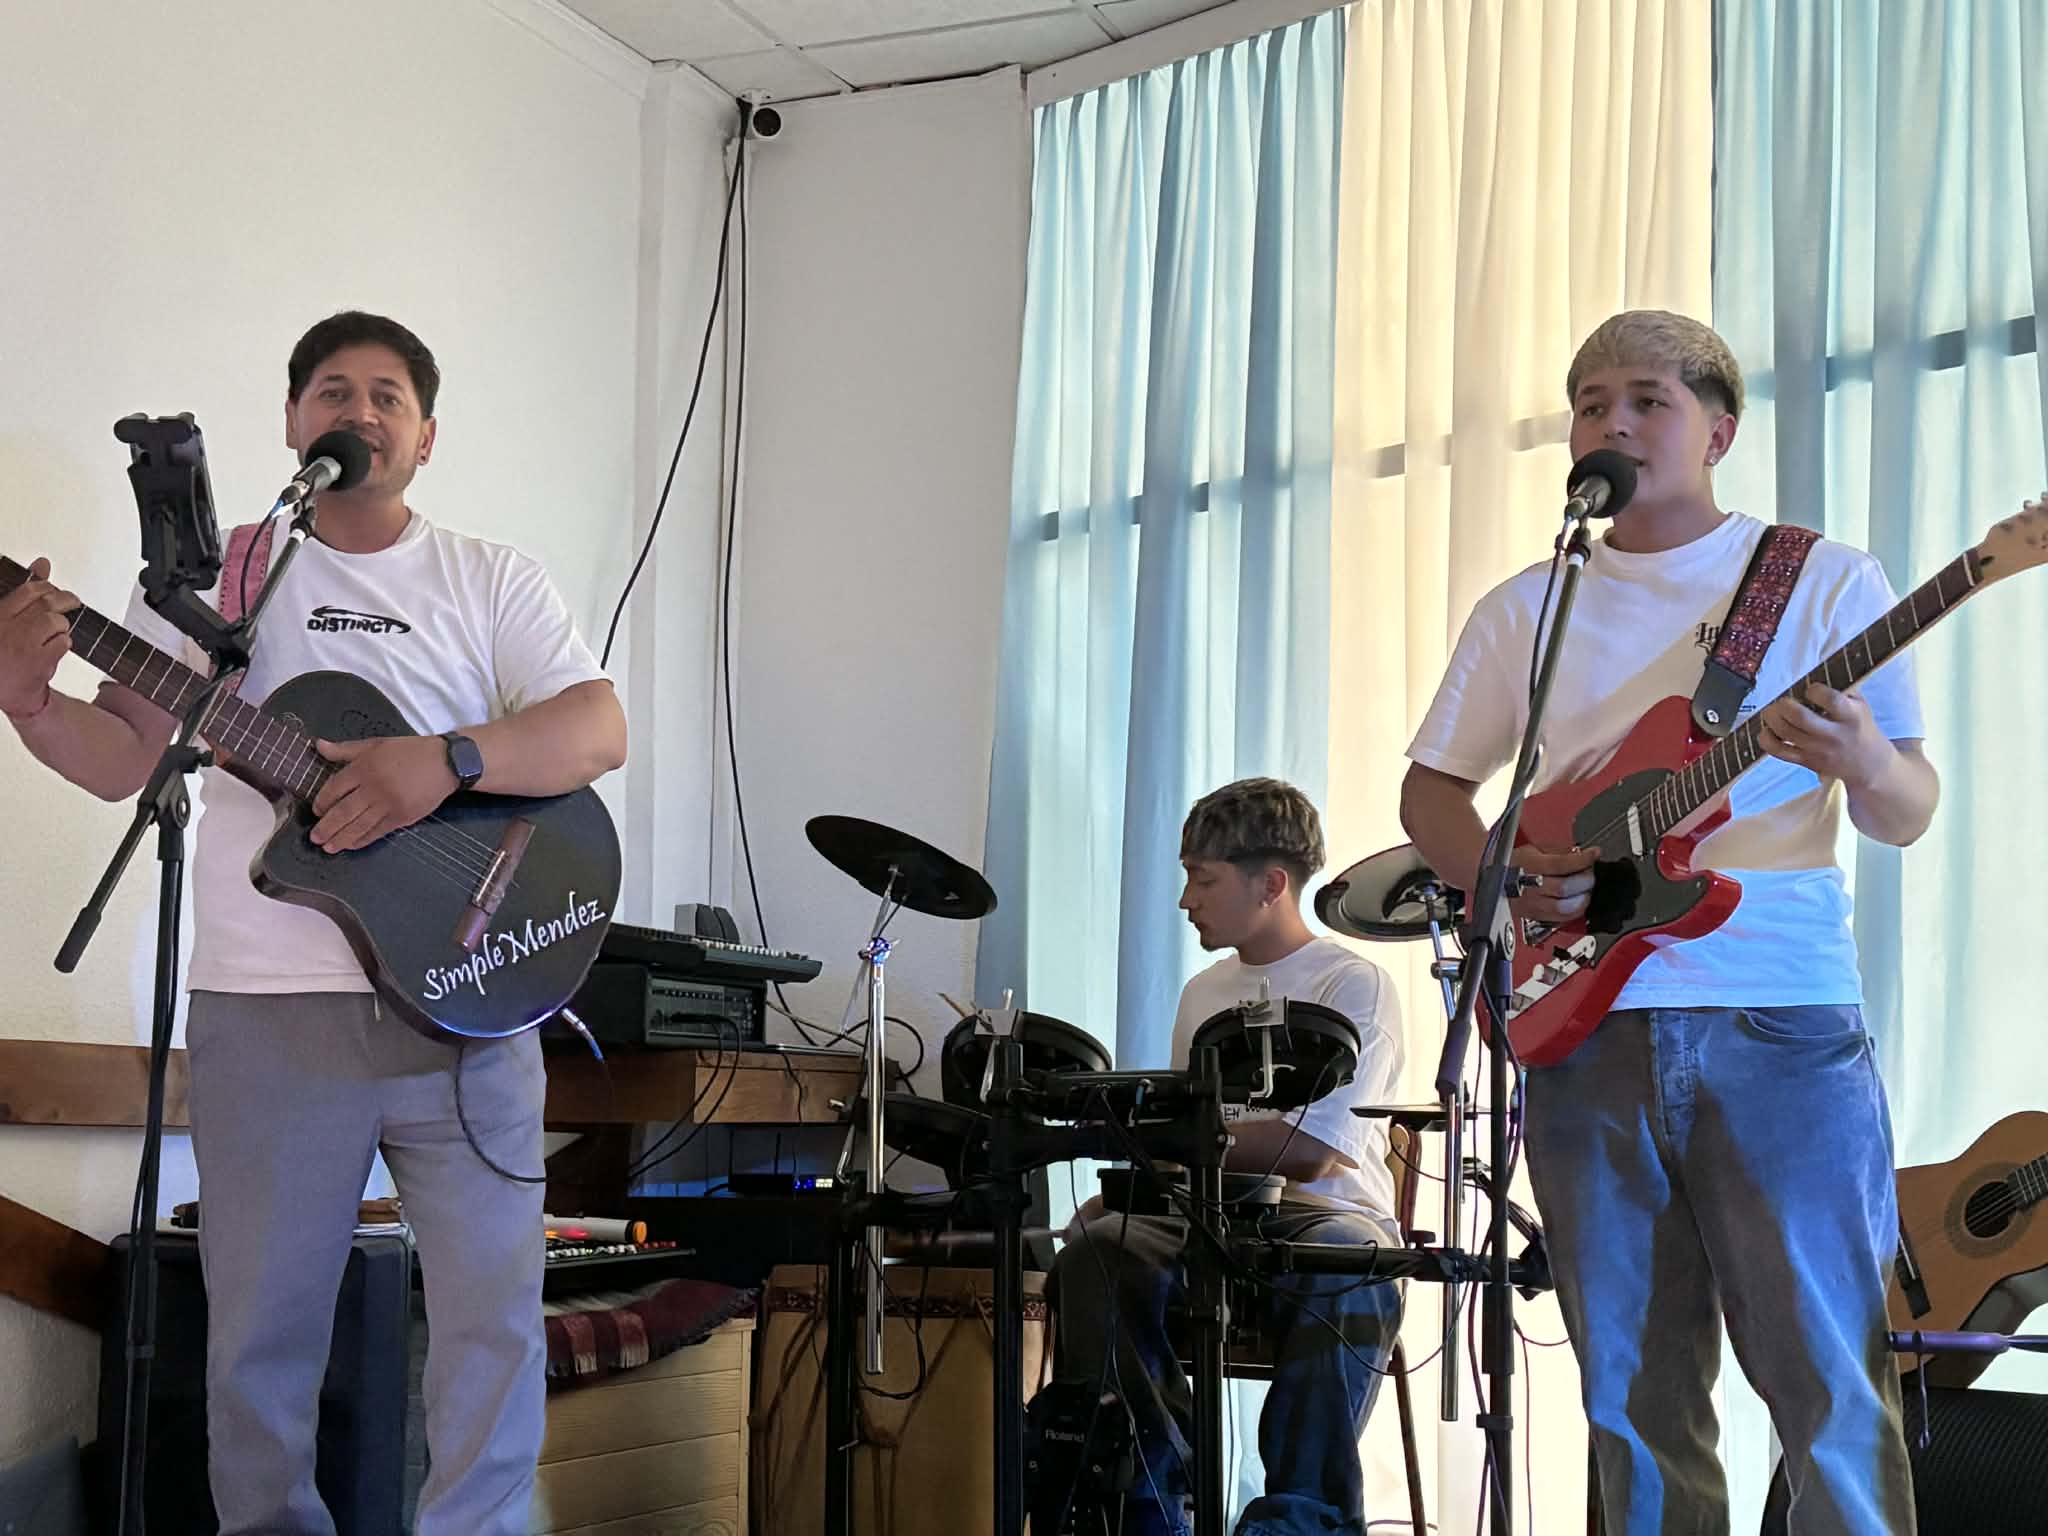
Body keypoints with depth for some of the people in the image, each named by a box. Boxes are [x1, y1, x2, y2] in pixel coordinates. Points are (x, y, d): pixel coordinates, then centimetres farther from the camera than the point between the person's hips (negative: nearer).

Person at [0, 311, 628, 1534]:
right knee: (262, 1322, 8)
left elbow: (600, 732, -3)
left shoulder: (490, 581, 8)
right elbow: (119, 757, 8)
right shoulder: (218, 576, 10)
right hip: (270, 1008, 0)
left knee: (494, 1308, 1)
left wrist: (446, 761, -19)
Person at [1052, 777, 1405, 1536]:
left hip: (1326, 1212, -5)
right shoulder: (1204, 992, 19)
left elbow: (1312, 1153, -15)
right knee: (1095, 1251, -25)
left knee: (1348, 1271, -40)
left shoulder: (1352, 984, -3)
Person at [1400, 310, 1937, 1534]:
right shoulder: (1526, 609, 15)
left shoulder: (1827, 582, 6)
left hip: (1780, 1018, -3)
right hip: (1587, 1020, 3)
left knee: (1830, 1379, -6)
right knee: (1636, 1394, 7)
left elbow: (1908, 815, 0)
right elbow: (1431, 786, 19)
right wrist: (1496, 874, -2)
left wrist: (1867, 766, -25)